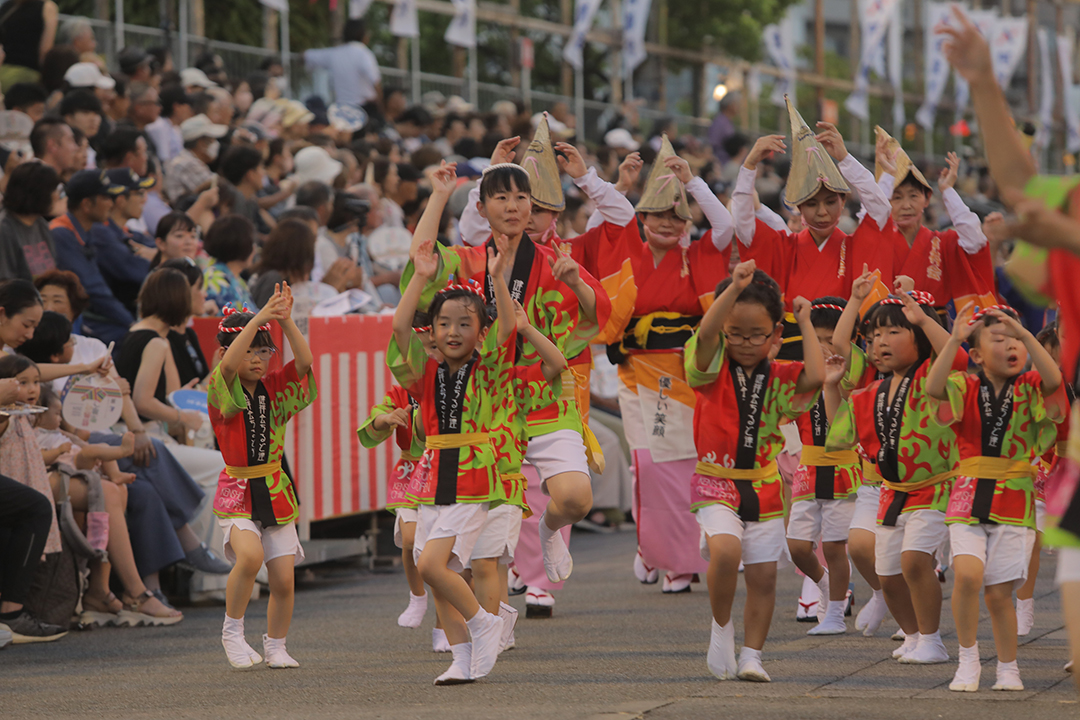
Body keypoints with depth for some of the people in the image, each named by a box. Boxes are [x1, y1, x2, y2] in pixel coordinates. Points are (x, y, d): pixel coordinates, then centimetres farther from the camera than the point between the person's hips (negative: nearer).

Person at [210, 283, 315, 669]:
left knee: (283, 578, 0)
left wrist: (286, 320, -25)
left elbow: (305, 361, -11)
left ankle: (275, 646, 22)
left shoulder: (274, 388, 5)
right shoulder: (222, 390, -6)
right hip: (236, 493, -4)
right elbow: (228, 364, -28)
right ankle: (232, 631, -7)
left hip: (274, 492, 4)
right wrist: (260, 317, -35)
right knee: (250, 555, -29)